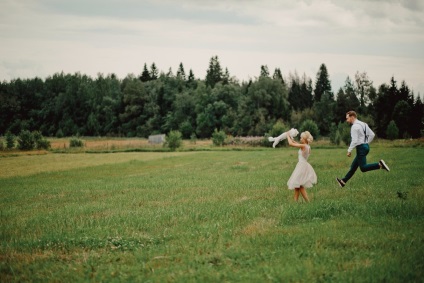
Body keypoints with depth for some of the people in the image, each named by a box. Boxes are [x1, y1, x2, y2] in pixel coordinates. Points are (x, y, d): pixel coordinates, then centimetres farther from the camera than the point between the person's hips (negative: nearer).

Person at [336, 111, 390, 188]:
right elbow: (372, 134, 17)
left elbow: (354, 141, -21)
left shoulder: (355, 126, -14)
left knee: (363, 168, -12)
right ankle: (343, 181, 21)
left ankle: (379, 164, -22)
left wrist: (349, 150, -13)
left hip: (361, 147, -10)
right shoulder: (363, 124, 14)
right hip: (366, 146, 10)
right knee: (353, 166, 14)